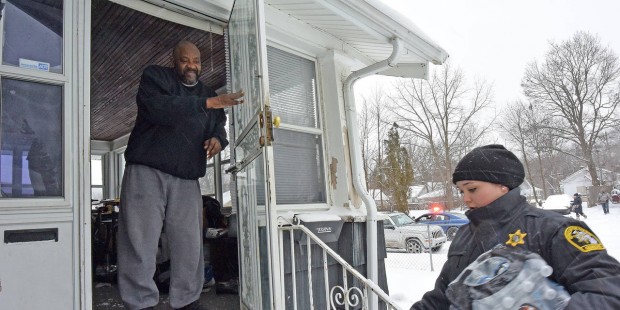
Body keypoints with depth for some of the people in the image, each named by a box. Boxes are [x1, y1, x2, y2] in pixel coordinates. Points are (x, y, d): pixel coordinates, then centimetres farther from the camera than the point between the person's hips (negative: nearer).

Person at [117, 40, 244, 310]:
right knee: (140, 242, -6)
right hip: (147, 171, -4)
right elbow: (158, 108, -16)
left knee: (189, 245, 3)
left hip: (187, 179, 4)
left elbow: (218, 126, 17)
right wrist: (207, 103, -19)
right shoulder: (154, 76, 4)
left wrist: (218, 139, -8)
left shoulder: (208, 94, 21)